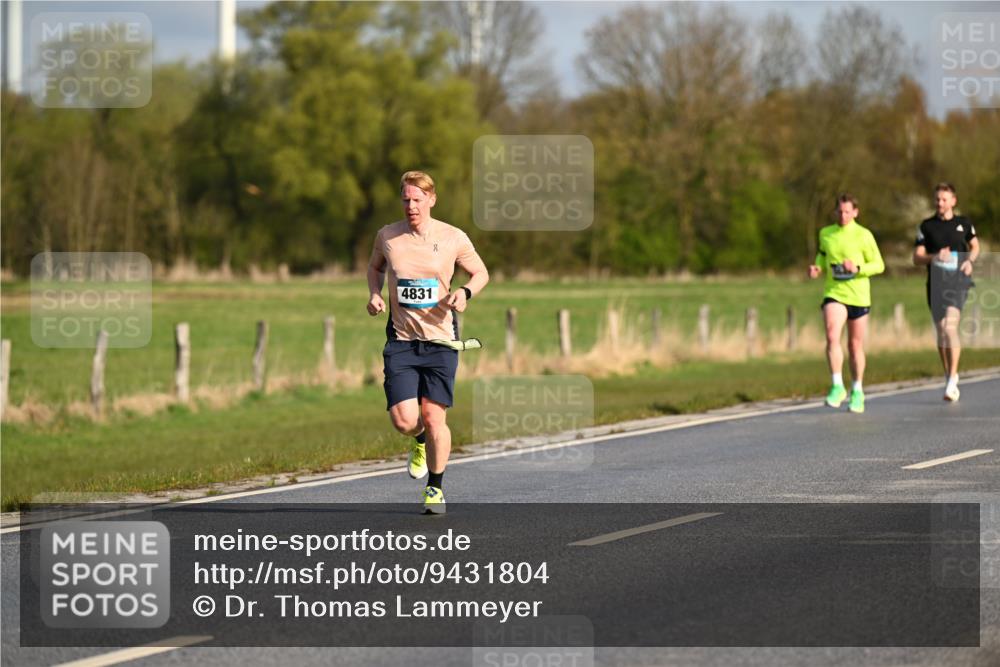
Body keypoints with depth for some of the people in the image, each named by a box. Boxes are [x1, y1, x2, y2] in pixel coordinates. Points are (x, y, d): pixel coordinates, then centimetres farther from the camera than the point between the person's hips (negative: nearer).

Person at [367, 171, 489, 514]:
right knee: (403, 420, -10)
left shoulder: (453, 238, -2)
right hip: (401, 340, 1)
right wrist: (374, 293, 3)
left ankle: (435, 488, 16)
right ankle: (421, 441, 29)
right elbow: (375, 266, 22)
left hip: (440, 339, -1)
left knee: (434, 416, -4)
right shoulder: (387, 236, 2)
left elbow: (481, 272, 11)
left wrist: (465, 291, -10)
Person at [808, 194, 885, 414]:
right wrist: (817, 268, -1)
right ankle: (837, 387, -16)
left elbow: (879, 265, -3)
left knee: (856, 345, 9)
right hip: (834, 294, 1)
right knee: (832, 337, -21)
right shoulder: (825, 234, 6)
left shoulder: (863, 235, -4)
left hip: (858, 296, -1)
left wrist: (857, 268, -21)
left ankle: (857, 391, 24)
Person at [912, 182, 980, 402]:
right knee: (941, 332, 8)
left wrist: (970, 261, 1)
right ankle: (949, 375, 26)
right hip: (936, 284, 2)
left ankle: (952, 380, -20)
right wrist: (934, 257, -17)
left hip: (957, 282, -2)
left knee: (950, 327, -19)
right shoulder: (927, 226, 5)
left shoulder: (963, 223, 7)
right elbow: (917, 258, 3)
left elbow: (975, 246, 22)